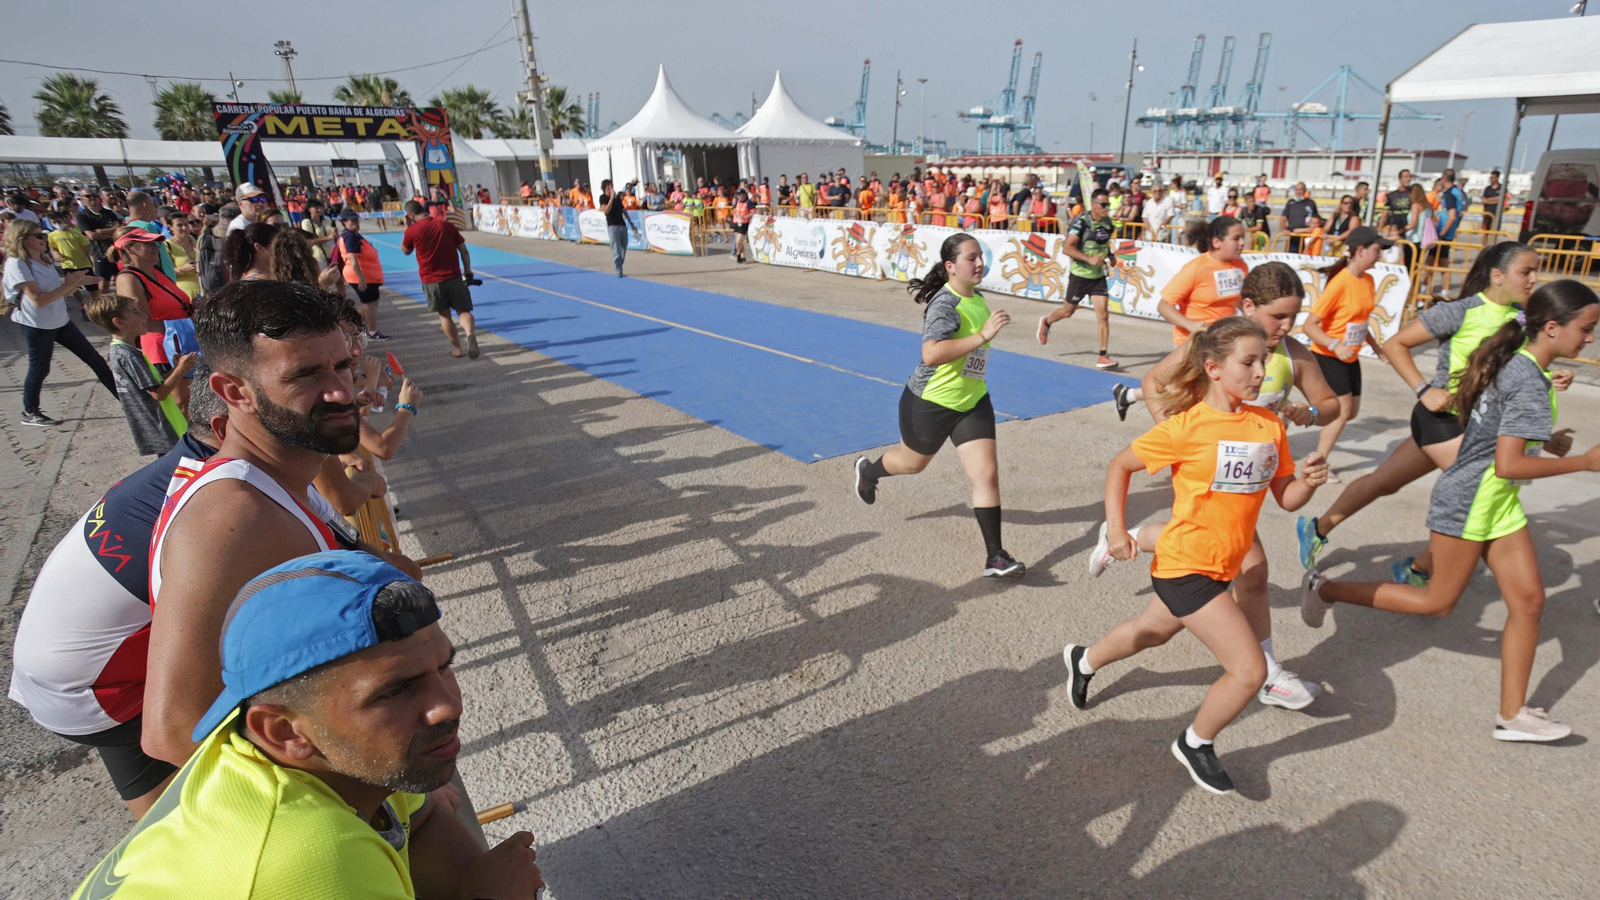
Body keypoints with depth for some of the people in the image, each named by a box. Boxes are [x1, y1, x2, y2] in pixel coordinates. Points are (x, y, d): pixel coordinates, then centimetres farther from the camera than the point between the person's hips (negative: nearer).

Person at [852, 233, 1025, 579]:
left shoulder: (977, 298, 2)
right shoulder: (944, 304, -25)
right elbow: (931, 354, -41)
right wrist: (983, 335, -40)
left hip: (973, 401, 6)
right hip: (931, 403, -6)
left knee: (987, 474, -4)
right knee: (913, 462, 19)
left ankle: (995, 557, 1)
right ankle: (868, 470, 53)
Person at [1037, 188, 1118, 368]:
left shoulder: (1108, 223, 3)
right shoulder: (1082, 222, -18)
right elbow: (1066, 248, -25)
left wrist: (1109, 255, 5)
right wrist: (1089, 259, -32)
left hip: (1098, 276, 5)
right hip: (1079, 274, -4)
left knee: (1103, 315, -6)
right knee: (1068, 311, 14)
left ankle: (1103, 356, -3)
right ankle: (1046, 322, 46)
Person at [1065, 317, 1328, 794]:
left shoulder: (1270, 426, 0)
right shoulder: (1186, 426, -17)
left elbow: (1287, 499, 5)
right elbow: (1120, 465, -7)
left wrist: (1308, 480, -17)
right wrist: (1116, 529, -13)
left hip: (1221, 566, 7)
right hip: (1186, 566, -7)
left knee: (1153, 631, 28)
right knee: (1250, 669, -8)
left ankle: (1083, 660, 55)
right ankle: (1196, 743, 18)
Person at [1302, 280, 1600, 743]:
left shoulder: (1514, 364, 5)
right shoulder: (1531, 382, -23)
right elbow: (1508, 465, -27)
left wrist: (1543, 442, 12)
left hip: (1499, 502, 9)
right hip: (1467, 501, -9)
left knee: (1528, 598, 8)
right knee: (1438, 601, 4)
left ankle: (1512, 714, 16)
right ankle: (1326, 589, 15)